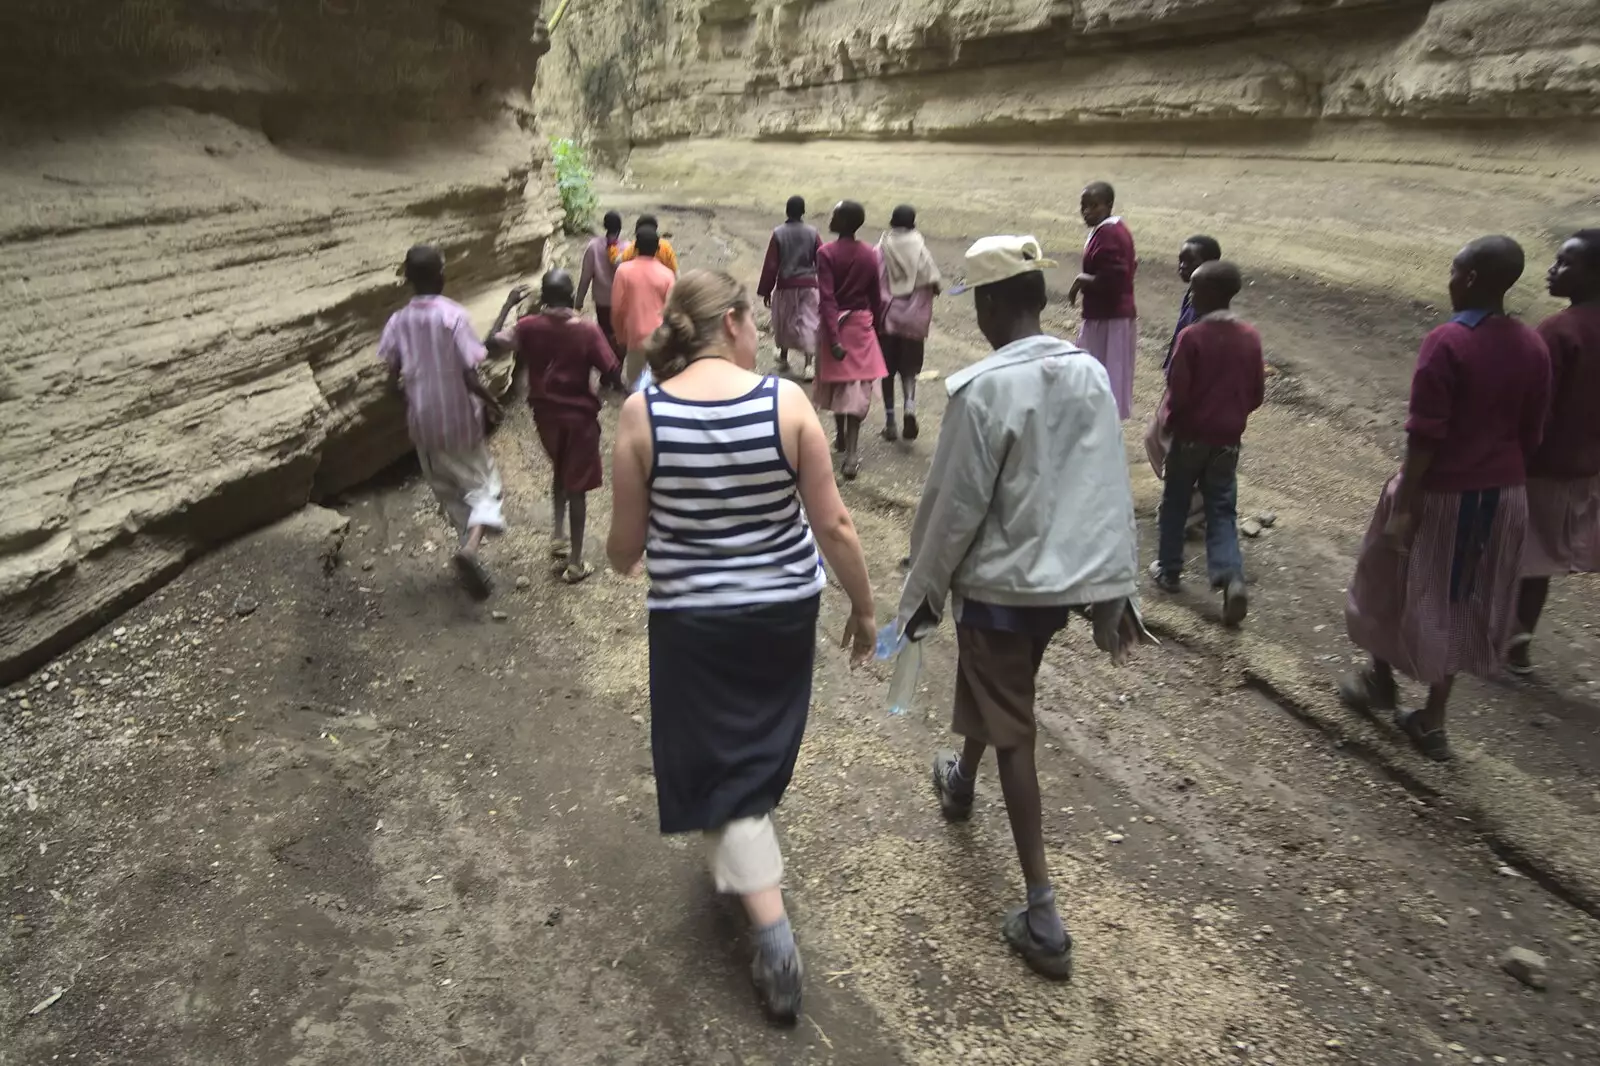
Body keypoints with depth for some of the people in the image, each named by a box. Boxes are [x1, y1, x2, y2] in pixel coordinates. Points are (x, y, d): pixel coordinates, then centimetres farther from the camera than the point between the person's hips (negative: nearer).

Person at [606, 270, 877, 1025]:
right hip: (785, 610, 2)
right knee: (759, 752, 26)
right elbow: (833, 525, -10)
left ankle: (774, 933, 9)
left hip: (692, 620, -1)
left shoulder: (642, 413, -12)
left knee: (720, 768, 14)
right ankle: (741, 859, 52)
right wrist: (863, 606, 4)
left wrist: (623, 562, 18)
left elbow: (626, 545, -6)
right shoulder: (786, 401, -12)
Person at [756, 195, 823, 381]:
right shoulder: (812, 233, -4)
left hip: (785, 285, 0)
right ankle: (808, 365, -11)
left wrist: (765, 291, 1)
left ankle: (783, 358, 35)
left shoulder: (778, 234, -7)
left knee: (784, 323, 18)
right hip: (808, 285, 0)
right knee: (808, 324, 0)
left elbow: (771, 265, -6)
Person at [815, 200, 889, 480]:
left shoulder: (826, 253, -13)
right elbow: (876, 297, 4)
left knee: (836, 381, 18)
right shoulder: (870, 254, -1)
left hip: (837, 324, -2)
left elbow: (827, 298, -19)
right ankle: (851, 454, -7)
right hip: (862, 324, 2)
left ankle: (840, 436, 37)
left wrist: (833, 337, -20)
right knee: (857, 387, 1)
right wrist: (876, 328, 16)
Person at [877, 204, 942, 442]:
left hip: (887, 315, 0)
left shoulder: (882, 248, -6)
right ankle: (910, 407, -14)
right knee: (909, 367, 12)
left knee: (888, 369, 10)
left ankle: (890, 421, 12)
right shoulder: (919, 248, -5)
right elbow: (934, 284, -8)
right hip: (913, 317, 0)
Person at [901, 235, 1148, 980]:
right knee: (998, 695, 30)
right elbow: (1113, 492, 3)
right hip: (1067, 579, 7)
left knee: (1011, 735, 4)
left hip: (1000, 583, -7)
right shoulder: (1091, 375, -1)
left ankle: (1043, 916, 7)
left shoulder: (982, 389, -20)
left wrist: (921, 593, -3)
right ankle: (961, 783, 57)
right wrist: (1112, 592, 10)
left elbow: (952, 506, -16)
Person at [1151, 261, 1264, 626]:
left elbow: (1178, 391, -16)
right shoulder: (1250, 337, 0)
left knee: (1175, 504, 14)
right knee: (1222, 510, 9)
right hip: (1228, 439, 4)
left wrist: (1167, 422, 2)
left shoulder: (1192, 337, -16)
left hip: (1190, 436, -4)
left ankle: (1169, 570, 25)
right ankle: (1232, 577, -8)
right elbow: (1257, 393, 6)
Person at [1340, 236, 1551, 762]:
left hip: (1442, 491, -6)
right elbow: (1531, 434, 6)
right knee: (1460, 600, 15)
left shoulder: (1447, 343, -20)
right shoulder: (1533, 346, 0)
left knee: (1399, 586, 17)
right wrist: (1504, 478, 19)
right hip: (1502, 493, 6)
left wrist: (1403, 506, -17)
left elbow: (1425, 434, -21)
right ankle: (1432, 721, 23)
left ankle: (1382, 680, 37)